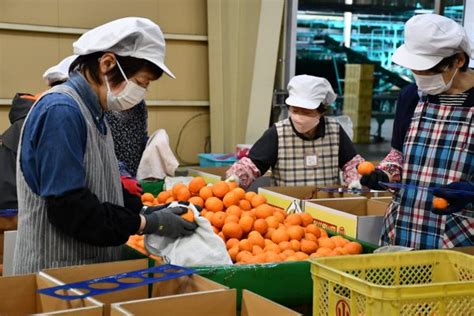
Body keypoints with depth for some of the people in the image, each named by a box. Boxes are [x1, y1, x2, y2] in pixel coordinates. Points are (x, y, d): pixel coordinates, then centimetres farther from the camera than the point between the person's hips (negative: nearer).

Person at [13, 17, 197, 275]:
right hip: (56, 272, -9)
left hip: (93, 265, 9)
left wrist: (147, 212, 1)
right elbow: (68, 208, -23)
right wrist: (149, 224, -16)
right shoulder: (60, 111, -19)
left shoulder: (95, 113, 10)